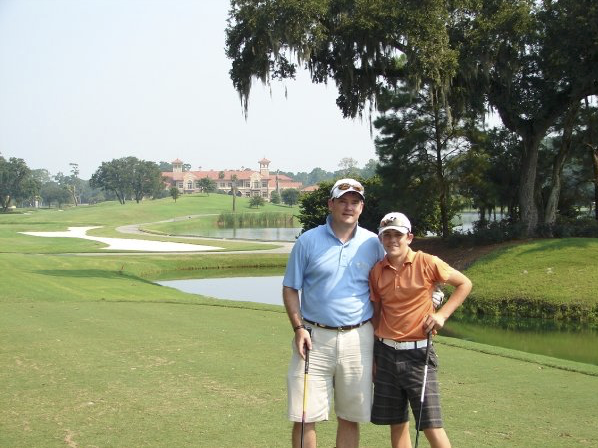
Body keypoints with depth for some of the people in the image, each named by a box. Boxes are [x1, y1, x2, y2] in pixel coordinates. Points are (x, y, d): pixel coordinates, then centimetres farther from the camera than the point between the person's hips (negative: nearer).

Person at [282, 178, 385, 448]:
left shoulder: (373, 244, 5)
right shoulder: (308, 241, 1)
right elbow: (290, 288, 4)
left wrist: (378, 338, 6)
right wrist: (299, 328, -7)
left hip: (358, 338, 1)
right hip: (315, 337, -1)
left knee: (350, 417, 9)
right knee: (304, 418, -1)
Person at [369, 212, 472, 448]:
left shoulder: (427, 263, -8)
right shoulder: (377, 271, 4)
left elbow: (464, 284, 2)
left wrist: (442, 315, -8)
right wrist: (372, 355, 12)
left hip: (417, 352, -4)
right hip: (385, 352, 4)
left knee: (431, 425, -7)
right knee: (397, 424, 10)